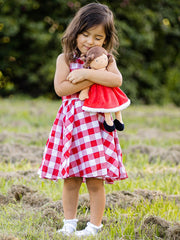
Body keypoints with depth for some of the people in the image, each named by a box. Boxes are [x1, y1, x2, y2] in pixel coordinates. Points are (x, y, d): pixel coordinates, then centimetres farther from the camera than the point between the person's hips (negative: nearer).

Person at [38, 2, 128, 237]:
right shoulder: (65, 58, 3)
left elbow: (117, 80, -16)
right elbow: (60, 88, -10)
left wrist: (87, 73, -20)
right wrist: (89, 82, -15)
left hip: (96, 122, -1)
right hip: (71, 121, 1)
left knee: (95, 180, -1)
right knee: (71, 179, 5)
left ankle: (95, 225, 9)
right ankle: (69, 223, 17)